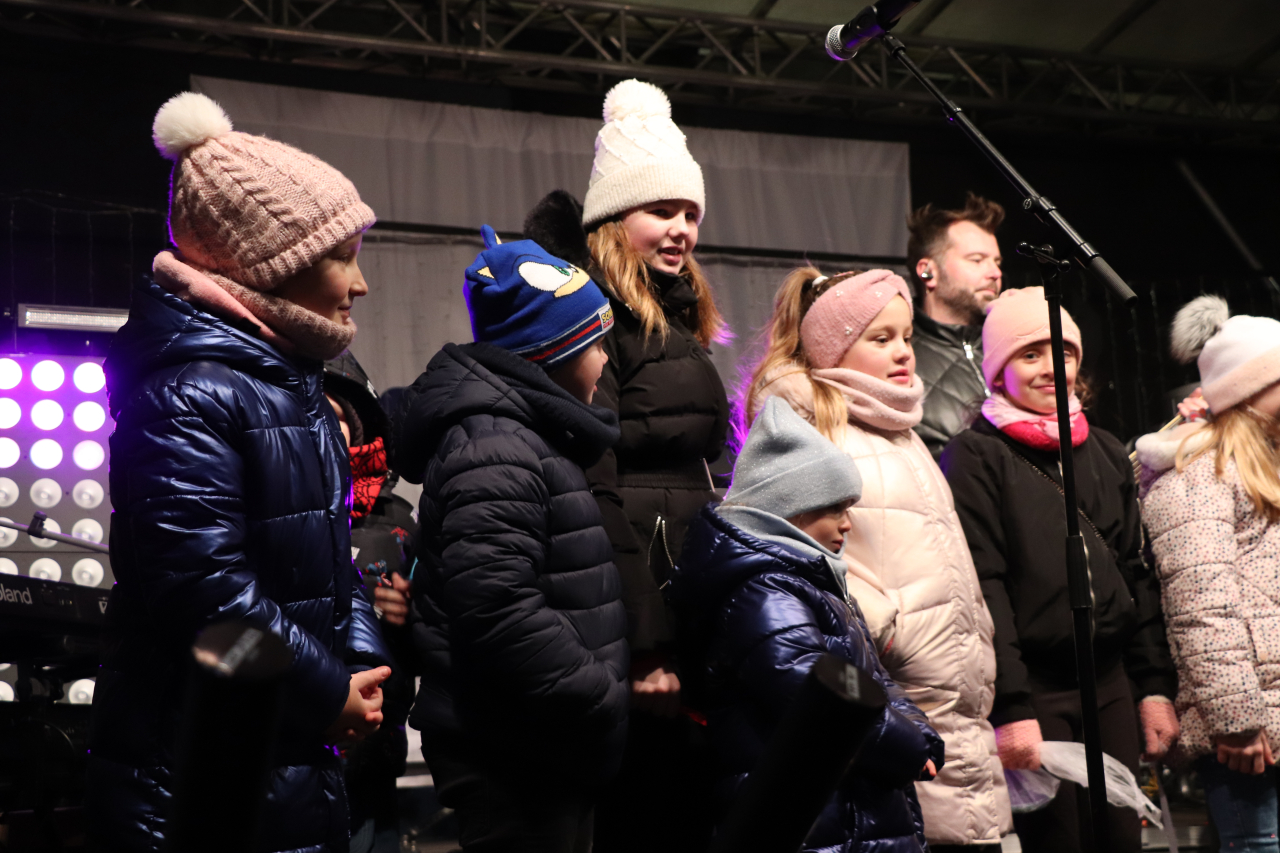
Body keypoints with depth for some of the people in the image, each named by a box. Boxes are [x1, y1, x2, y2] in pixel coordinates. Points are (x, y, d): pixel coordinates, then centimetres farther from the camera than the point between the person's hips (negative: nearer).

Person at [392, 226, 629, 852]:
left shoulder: (533, 437, 16)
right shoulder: (493, 449, -17)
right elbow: (497, 613, -26)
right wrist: (607, 704, -18)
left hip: (548, 752, 10)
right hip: (511, 760, -10)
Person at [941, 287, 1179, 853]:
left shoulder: (1106, 453, 15)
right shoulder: (976, 457, -5)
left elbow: (1136, 574, 17)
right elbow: (981, 588, -12)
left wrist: (1156, 686, 11)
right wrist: (1010, 709, -18)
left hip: (1109, 684, 6)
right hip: (1032, 689, -6)